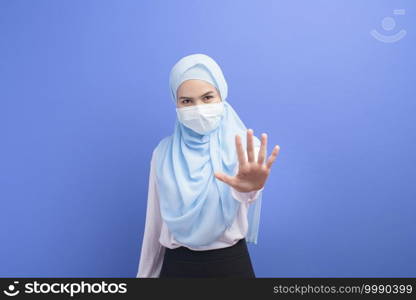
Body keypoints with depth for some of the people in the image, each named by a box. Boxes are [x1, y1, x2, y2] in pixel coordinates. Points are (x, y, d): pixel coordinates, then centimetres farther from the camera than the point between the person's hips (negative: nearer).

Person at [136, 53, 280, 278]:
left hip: (231, 261, -1)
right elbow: (155, 220, 4)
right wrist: (145, 273, 9)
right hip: (177, 264, 2)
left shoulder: (241, 147, -12)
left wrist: (248, 187, -58)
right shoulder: (164, 152, -3)